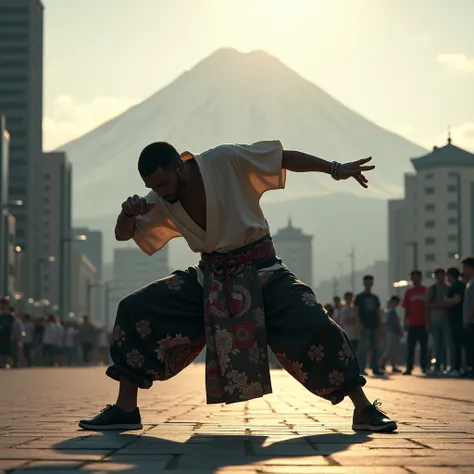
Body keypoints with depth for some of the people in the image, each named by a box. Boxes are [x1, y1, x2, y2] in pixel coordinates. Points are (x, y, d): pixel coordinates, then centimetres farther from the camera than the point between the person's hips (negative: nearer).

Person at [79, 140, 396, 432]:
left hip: (260, 270, -4)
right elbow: (123, 234, 6)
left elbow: (284, 156, -10)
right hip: (210, 278, 5)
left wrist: (336, 169, -15)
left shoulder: (226, 161, -17)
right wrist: (128, 212, -18)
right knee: (135, 311, -7)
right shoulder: (162, 202, -2)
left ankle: (364, 409, -9)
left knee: (314, 325, -25)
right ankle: (125, 409, 1)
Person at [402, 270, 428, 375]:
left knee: (424, 346, 4)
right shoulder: (409, 292, 8)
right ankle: (409, 368, -1)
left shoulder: (426, 291, 2)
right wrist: (405, 322, 7)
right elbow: (406, 309, 11)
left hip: (424, 324, -1)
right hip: (412, 324, 1)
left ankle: (424, 367, 10)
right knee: (410, 347, -1)